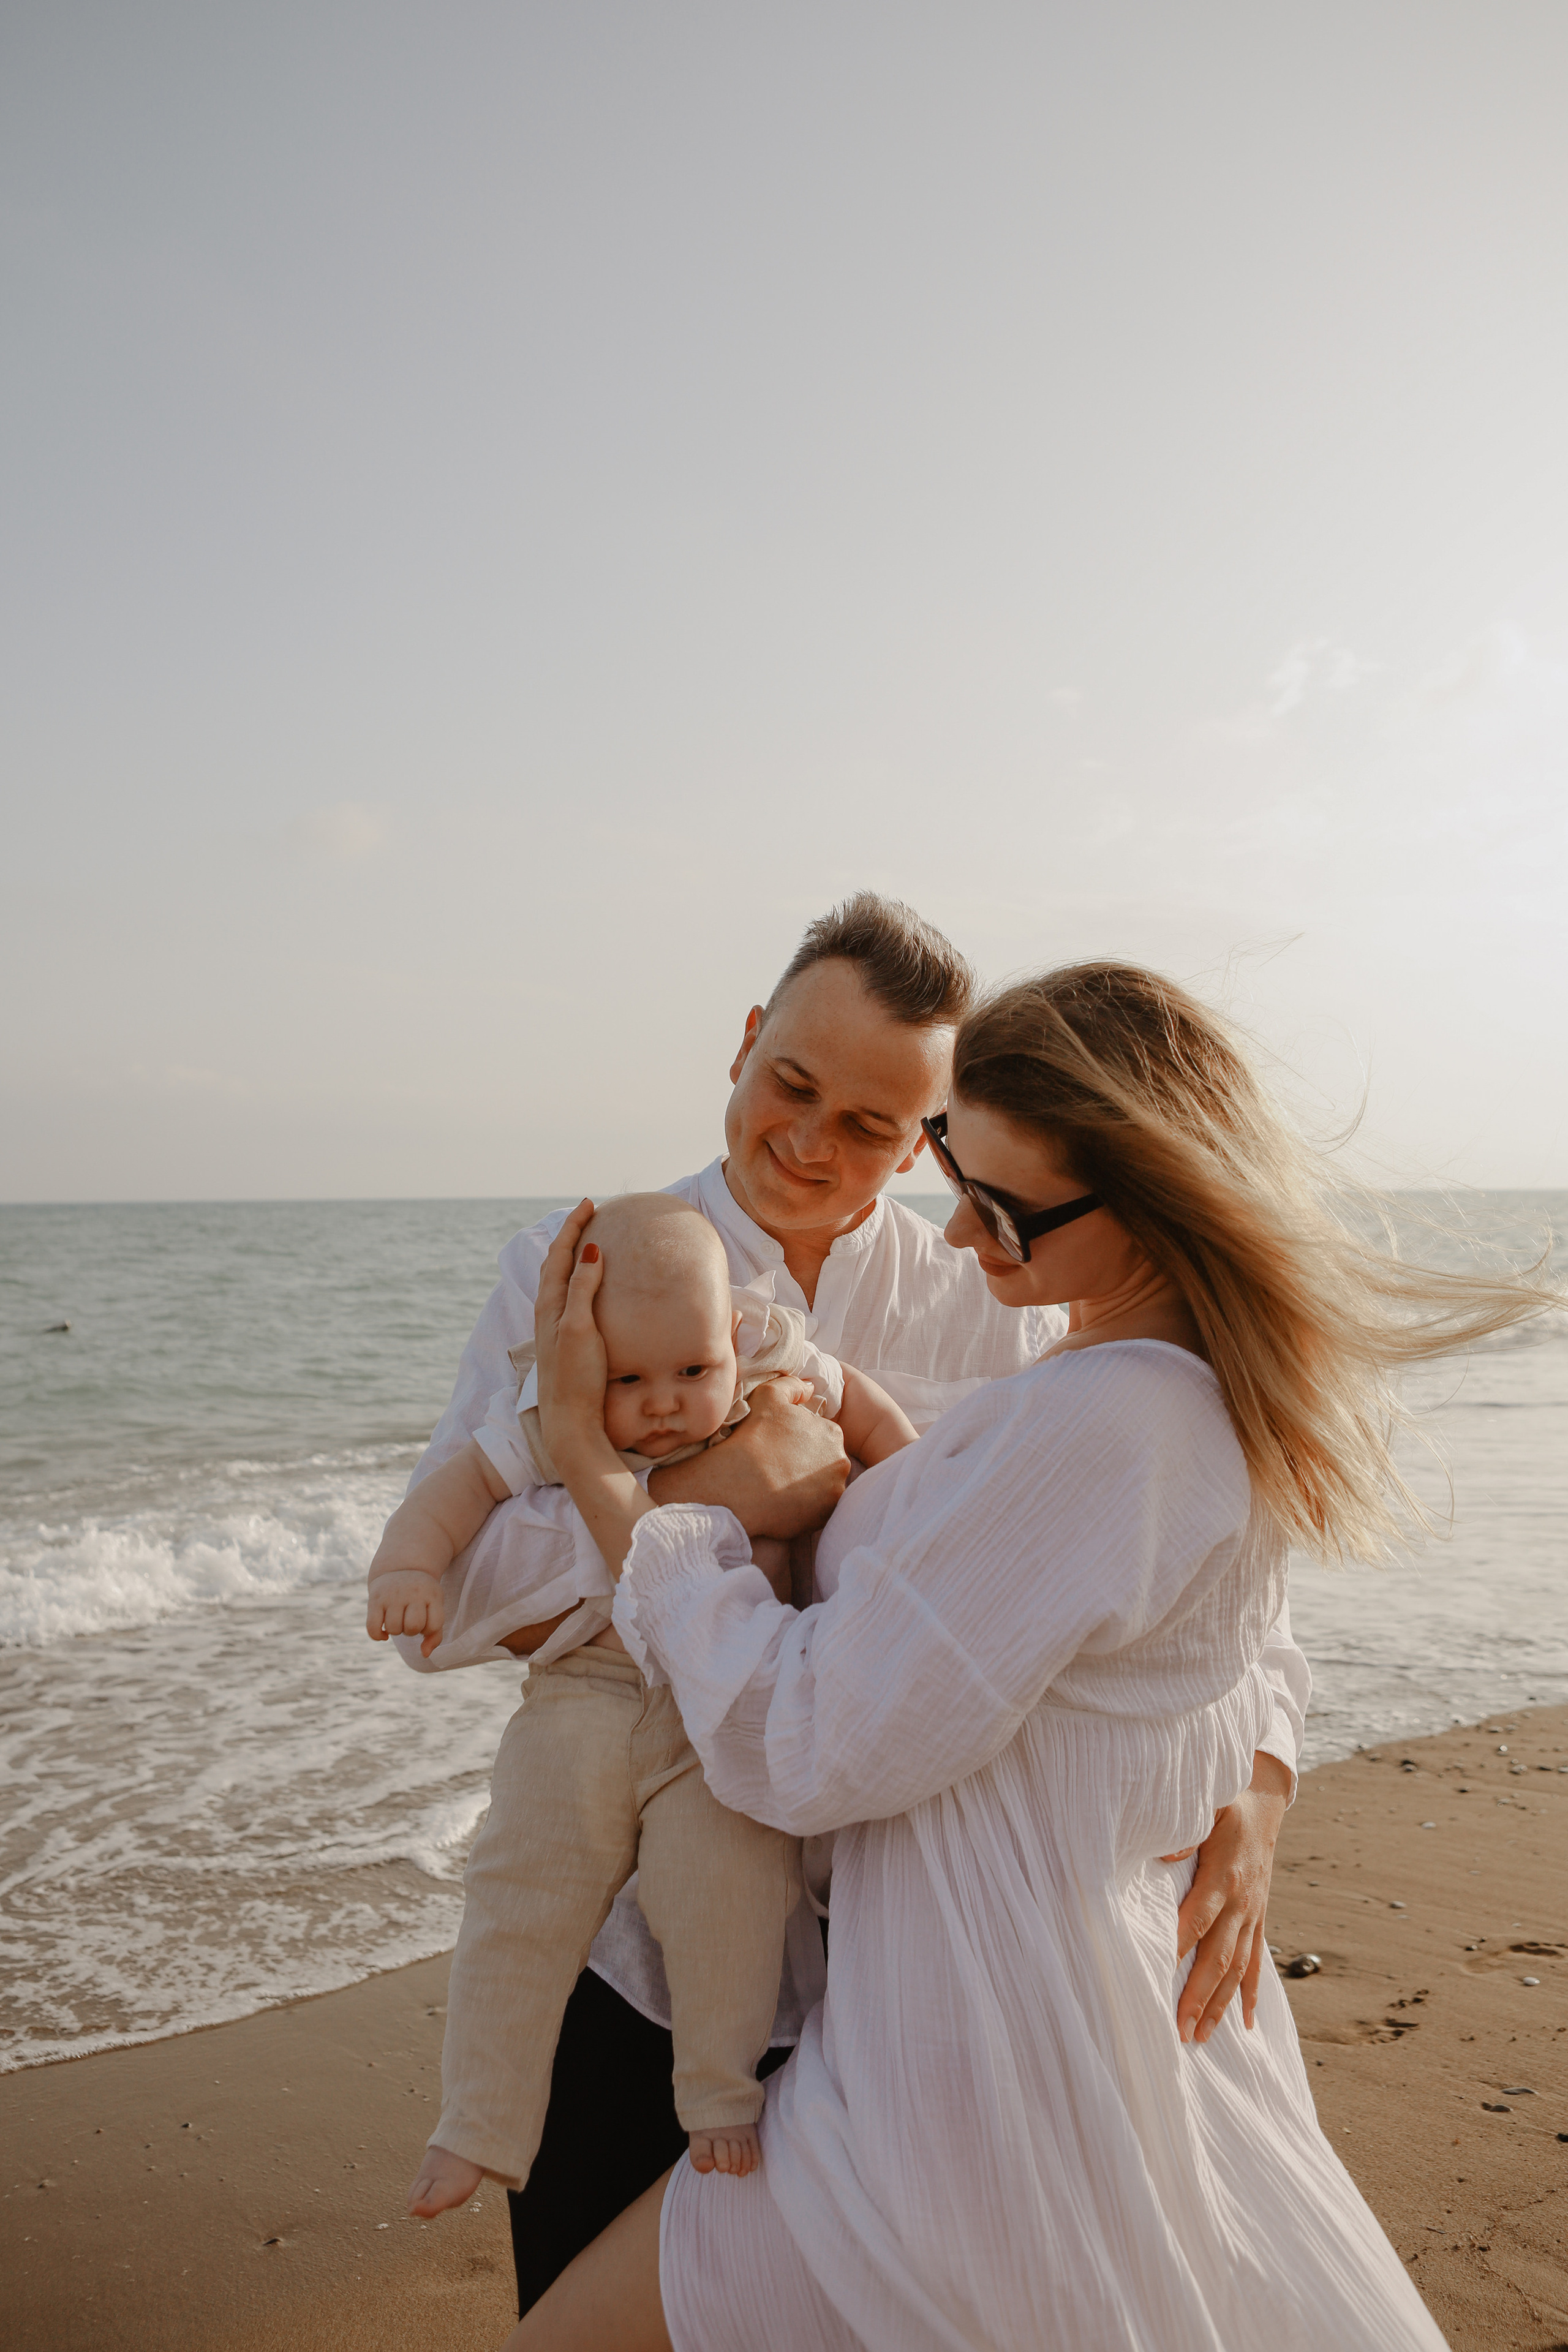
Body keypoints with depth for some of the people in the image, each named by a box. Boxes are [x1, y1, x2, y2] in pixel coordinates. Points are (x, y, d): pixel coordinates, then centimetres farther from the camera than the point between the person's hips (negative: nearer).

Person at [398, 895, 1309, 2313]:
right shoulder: (575, 1270, -4)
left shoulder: (999, 1319, -3)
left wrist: (1251, 1791, -22)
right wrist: (695, 1496, -26)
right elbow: (436, 1595, -12)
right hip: (620, 1949, 0)